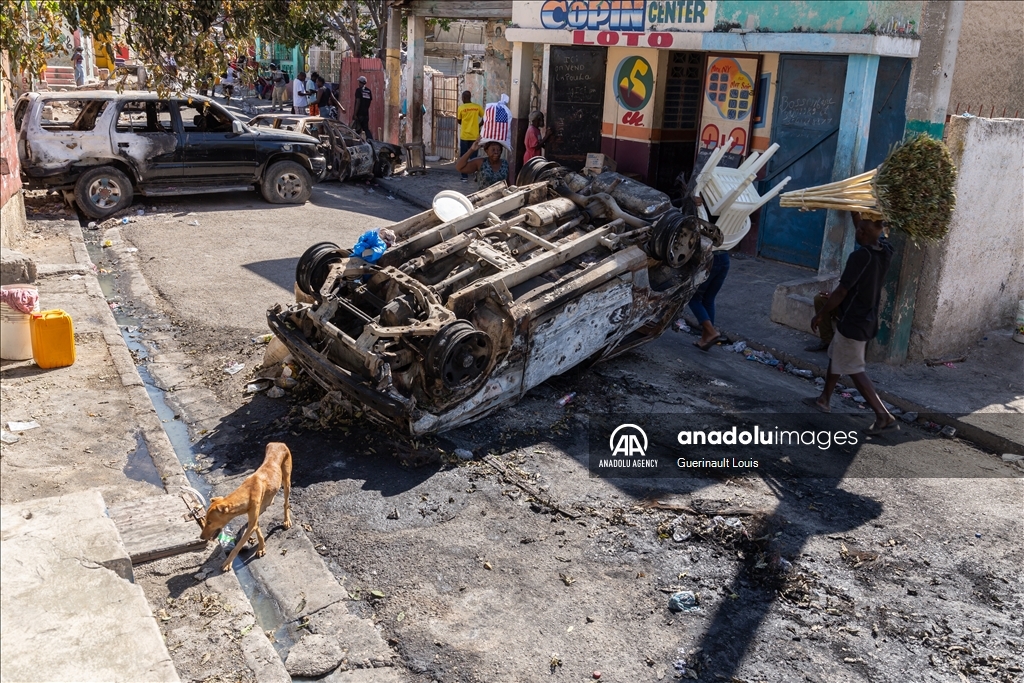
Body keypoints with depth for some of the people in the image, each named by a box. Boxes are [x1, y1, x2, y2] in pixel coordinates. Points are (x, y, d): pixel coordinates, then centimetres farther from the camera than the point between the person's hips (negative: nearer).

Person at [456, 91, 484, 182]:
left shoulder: (461, 108, -6)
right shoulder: (477, 107, -2)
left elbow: (459, 121, 5)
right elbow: (484, 119, 2)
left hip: (464, 136, -2)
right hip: (475, 136, 2)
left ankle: (465, 177, 4)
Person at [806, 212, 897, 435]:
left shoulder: (860, 256, -26)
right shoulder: (885, 251, -3)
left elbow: (841, 292, -21)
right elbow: (877, 228, 20)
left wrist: (820, 314, -10)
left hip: (853, 323, -9)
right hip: (866, 320, 9)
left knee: (854, 370, 0)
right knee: (835, 356, 23)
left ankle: (884, 415, -3)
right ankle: (824, 400, 36)